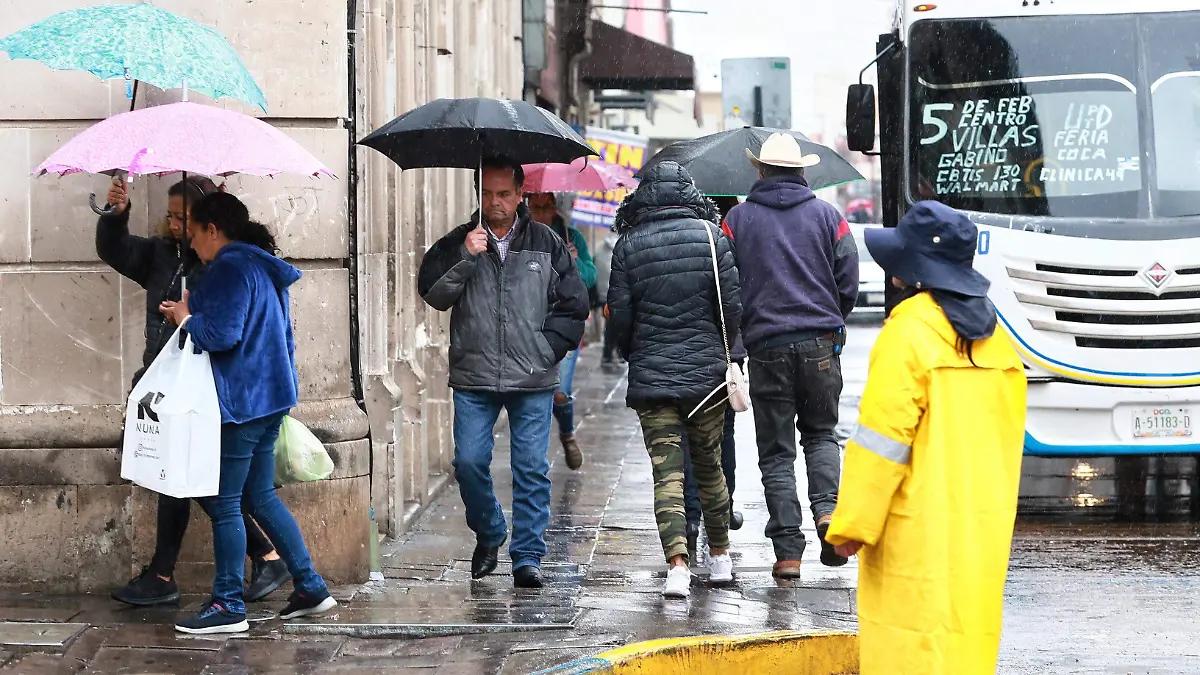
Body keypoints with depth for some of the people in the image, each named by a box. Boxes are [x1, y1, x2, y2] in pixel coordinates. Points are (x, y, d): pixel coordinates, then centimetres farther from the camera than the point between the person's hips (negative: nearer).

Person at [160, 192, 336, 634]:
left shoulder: (230, 267, -15)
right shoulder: (263, 267, 17)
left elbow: (221, 334, -23)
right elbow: (282, 335, 24)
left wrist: (186, 318, -6)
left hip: (240, 400, -10)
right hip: (270, 397, 10)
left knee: (224, 503, -3)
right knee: (261, 496, 16)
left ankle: (228, 606, 0)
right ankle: (311, 589, 17)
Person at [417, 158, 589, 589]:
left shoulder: (547, 245, 7)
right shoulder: (457, 244, 7)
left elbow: (573, 306, 9)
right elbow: (433, 295, -5)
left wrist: (545, 349, 0)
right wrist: (465, 258, -17)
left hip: (533, 380, 0)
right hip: (473, 379, 1)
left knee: (532, 468, -2)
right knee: (469, 462, -4)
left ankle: (528, 557, 6)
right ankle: (488, 535, 22)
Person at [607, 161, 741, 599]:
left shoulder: (628, 246, -3)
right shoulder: (711, 236, -1)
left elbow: (620, 317, -1)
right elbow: (733, 306, -3)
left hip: (651, 376, -1)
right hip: (706, 372, 1)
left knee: (667, 472, -3)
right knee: (709, 464, 17)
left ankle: (677, 563, -17)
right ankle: (720, 557, 26)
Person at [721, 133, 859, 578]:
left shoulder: (738, 219, 2)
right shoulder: (827, 216, 5)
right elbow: (849, 282, 3)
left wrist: (742, 328, 16)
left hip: (766, 345, -1)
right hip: (820, 342, 1)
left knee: (776, 450, 4)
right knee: (821, 432, 19)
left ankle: (787, 551, -1)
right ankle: (826, 508, -6)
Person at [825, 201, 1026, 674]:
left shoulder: (910, 330, -12)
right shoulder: (994, 335, 10)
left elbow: (883, 435, -15)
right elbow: (1008, 435, 15)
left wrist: (853, 525, -10)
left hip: (919, 530, -7)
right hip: (983, 526, 8)